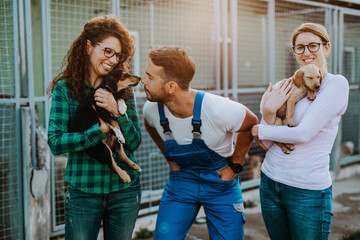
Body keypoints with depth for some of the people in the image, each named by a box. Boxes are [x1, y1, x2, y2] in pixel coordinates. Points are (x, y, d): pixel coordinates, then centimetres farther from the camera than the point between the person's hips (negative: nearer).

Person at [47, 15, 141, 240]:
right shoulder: (65, 88, -4)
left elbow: (134, 143, -2)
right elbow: (55, 143, -11)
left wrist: (117, 112, -19)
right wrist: (99, 131, -22)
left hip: (125, 191, 2)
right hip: (83, 193, -2)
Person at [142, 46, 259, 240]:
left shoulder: (219, 110, -30)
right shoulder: (152, 109, -17)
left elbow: (250, 125, -8)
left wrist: (235, 166, -5)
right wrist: (170, 159, 6)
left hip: (221, 181, -2)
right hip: (181, 179, 3)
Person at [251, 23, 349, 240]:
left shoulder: (336, 84, -8)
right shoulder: (289, 86, 6)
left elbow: (304, 133, -18)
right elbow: (267, 144, 2)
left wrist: (259, 130, -4)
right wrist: (269, 112, -16)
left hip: (308, 190, -5)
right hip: (270, 181, 5)